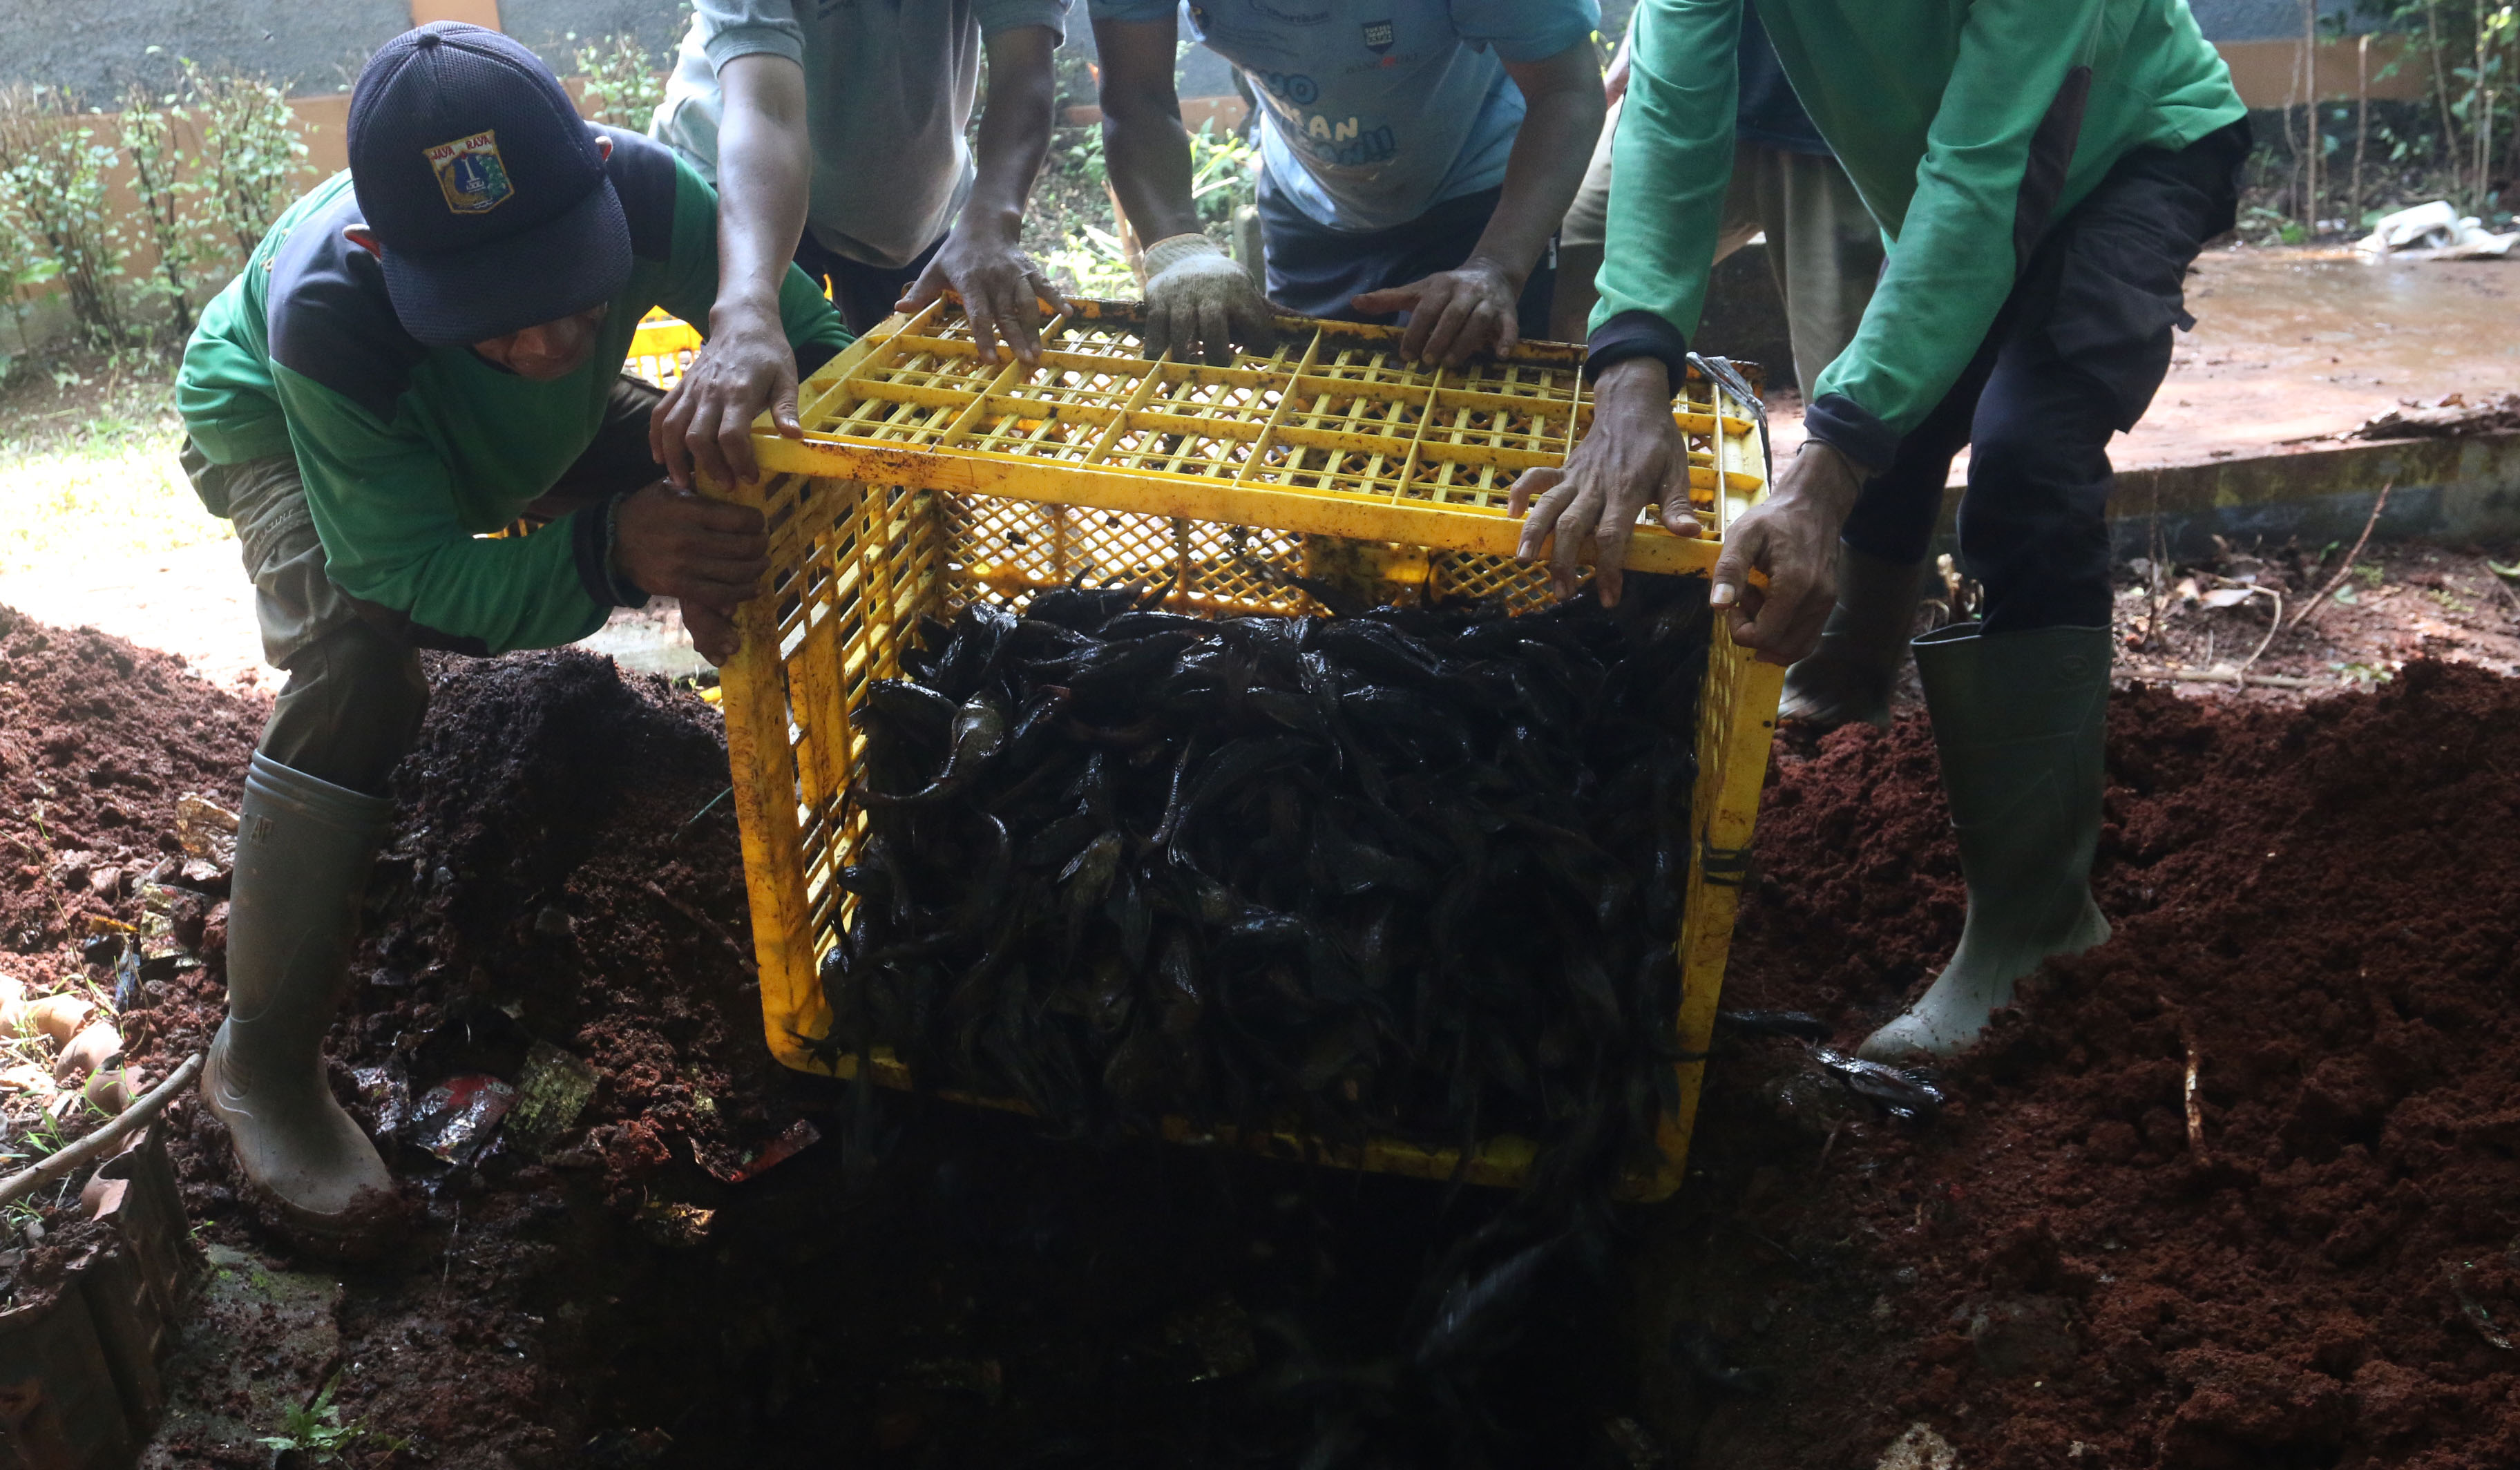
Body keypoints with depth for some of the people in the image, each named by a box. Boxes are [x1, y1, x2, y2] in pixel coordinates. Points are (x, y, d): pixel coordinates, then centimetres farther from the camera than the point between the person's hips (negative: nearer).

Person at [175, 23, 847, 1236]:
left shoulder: (641, 192, -40)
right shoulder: (326, 312, -45)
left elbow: (812, 342, -27)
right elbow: (414, 572, -42)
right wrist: (611, 549, -61)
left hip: (524, 428, 5)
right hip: (279, 424, -4)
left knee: (738, 499, -13)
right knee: (356, 656, -31)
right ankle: (261, 1056, -17)